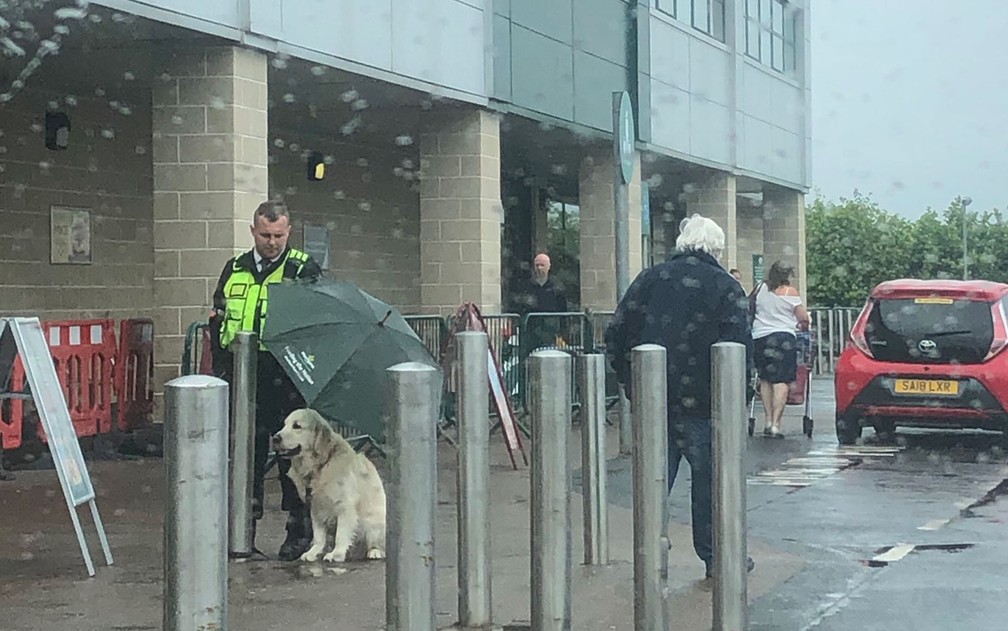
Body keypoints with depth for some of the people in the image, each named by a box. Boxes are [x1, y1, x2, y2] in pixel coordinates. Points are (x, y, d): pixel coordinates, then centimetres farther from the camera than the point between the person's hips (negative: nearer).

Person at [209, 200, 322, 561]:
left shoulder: (303, 270, 0)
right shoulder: (234, 271, 13)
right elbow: (218, 322, 17)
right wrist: (221, 369, 8)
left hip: (287, 379, -4)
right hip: (244, 380, 4)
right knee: (247, 453, 10)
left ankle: (300, 532, 11)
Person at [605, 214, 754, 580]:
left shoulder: (649, 280, 8)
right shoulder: (725, 288, -3)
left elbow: (616, 335, 7)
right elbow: (740, 345, -11)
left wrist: (631, 382, 13)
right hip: (701, 402, -3)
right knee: (710, 478, 8)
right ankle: (716, 556, 15)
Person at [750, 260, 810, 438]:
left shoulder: (759, 289, 8)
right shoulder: (790, 292, -1)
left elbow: (750, 309, 18)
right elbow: (804, 318, -1)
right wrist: (803, 326, 21)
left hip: (759, 337, 4)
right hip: (784, 337, -4)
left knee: (765, 380, 13)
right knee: (781, 381, -6)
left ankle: (768, 421, 10)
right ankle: (775, 424, -13)